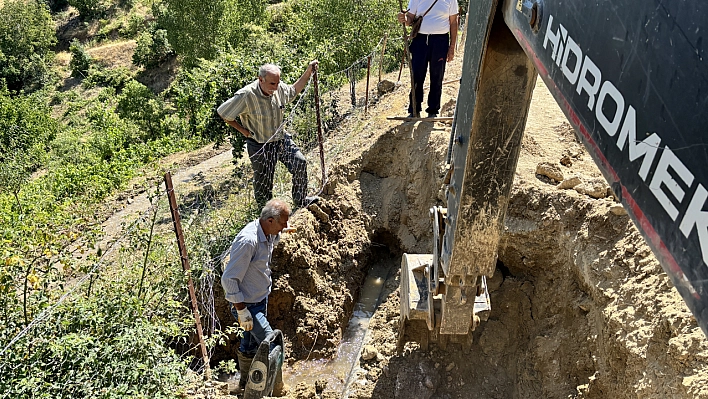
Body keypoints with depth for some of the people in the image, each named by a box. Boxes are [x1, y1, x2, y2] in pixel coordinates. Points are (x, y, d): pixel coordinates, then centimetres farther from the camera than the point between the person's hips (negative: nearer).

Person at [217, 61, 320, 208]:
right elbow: (222, 112, -15)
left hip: (280, 139, 5)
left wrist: (308, 71, 7)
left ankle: (301, 200, 10)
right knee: (263, 183, 6)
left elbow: (293, 90, 16)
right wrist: (244, 131, -11)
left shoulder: (279, 88, -8)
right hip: (259, 146, -5)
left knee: (300, 162, -10)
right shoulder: (246, 95, -25)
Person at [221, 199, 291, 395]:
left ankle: (245, 386, 41)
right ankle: (276, 388, 19)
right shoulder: (248, 241, -31)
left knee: (250, 345, 22)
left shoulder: (268, 234, -5)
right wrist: (242, 311, -24)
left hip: (260, 300, 9)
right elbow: (229, 279, -28)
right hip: (247, 305, -9)